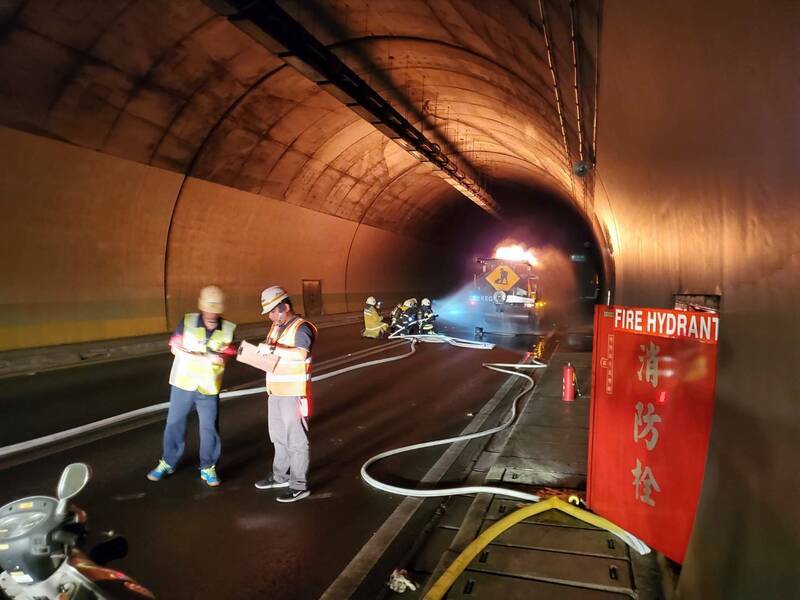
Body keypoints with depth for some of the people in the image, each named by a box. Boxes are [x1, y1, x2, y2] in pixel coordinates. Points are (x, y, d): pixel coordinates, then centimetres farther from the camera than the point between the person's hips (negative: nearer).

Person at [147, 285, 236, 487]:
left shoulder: (229, 329, -7)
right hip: (183, 383, 1)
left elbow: (225, 357, -8)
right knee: (174, 424, 14)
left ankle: (208, 467, 23)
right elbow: (176, 348, -10)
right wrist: (204, 358, -22)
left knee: (209, 428, 4)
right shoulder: (187, 321, -7)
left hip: (209, 389, -1)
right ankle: (168, 463, 34)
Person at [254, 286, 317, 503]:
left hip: (293, 393, -9)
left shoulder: (301, 328, -16)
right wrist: (260, 349, -3)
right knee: (278, 437, 20)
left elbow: (301, 354, -31)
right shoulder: (276, 326, 12)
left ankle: (299, 486, 9)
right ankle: (280, 476, 36)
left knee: (296, 440, 0)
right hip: (276, 391, 9)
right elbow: (270, 351, 17)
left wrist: (273, 349, -31)